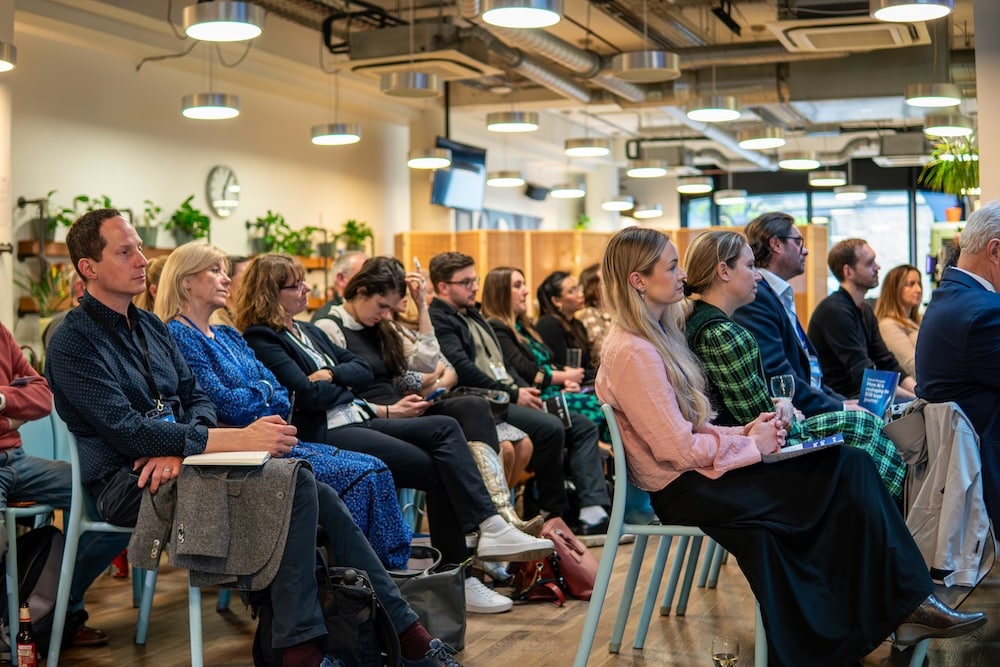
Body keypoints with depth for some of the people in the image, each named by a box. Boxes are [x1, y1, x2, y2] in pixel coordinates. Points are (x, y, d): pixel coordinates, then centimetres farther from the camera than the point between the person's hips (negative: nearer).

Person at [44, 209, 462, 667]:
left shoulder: (150, 327, 19)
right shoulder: (74, 342, -7)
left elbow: (196, 398, 14)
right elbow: (126, 430, -18)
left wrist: (180, 447, -11)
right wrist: (236, 440, -25)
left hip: (177, 464, 7)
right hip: (125, 477, -7)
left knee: (312, 491, -14)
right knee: (294, 483, -27)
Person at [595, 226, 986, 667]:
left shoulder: (653, 336, 12)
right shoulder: (632, 353, -19)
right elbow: (679, 449, -21)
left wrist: (742, 432, -1)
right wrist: (751, 444, -10)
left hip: (694, 470, 9)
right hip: (682, 489, -9)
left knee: (852, 464, -4)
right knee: (849, 475, -11)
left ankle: (904, 606, -4)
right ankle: (905, 604, 3)